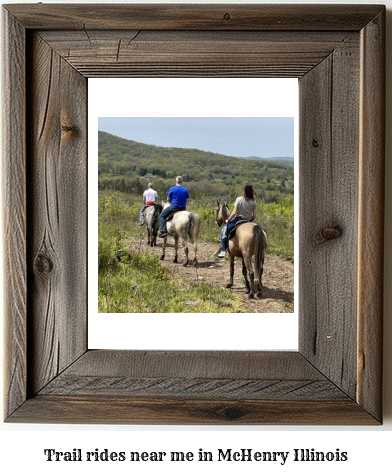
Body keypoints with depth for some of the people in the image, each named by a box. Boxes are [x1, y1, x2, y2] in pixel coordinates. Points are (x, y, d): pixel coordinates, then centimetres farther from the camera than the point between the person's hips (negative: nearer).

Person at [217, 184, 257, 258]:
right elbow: (254, 216, -5)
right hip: (248, 221, 4)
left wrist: (228, 220, 0)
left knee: (224, 230, 13)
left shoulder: (239, 199, -16)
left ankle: (223, 250, 3)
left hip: (239, 220, -4)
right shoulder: (253, 202, -7)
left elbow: (234, 213, -15)